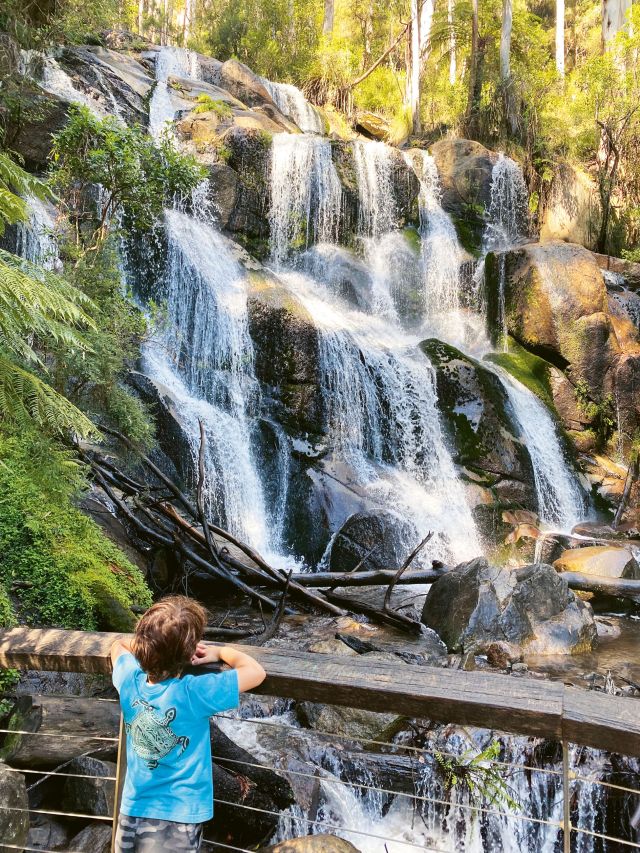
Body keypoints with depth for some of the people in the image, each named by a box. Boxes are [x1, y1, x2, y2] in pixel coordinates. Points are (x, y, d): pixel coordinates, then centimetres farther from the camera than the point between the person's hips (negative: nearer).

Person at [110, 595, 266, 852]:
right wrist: (220, 651, -3)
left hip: (132, 811, 5)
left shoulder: (130, 680, -11)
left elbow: (119, 645, 12)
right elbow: (256, 672, -18)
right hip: (178, 819, -4)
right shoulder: (194, 692, -26)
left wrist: (160, 647, 5)